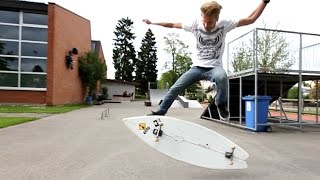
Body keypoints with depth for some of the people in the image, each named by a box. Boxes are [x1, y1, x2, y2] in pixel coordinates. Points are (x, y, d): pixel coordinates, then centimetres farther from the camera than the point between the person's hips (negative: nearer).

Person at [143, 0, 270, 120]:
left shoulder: (224, 25, -6)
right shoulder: (195, 24, -3)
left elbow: (251, 19, -1)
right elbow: (173, 25, 7)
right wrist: (153, 23, 12)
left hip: (214, 67, -2)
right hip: (197, 67, 2)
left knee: (222, 77, -38)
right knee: (175, 88, -9)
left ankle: (221, 105, -10)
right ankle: (160, 112, 10)